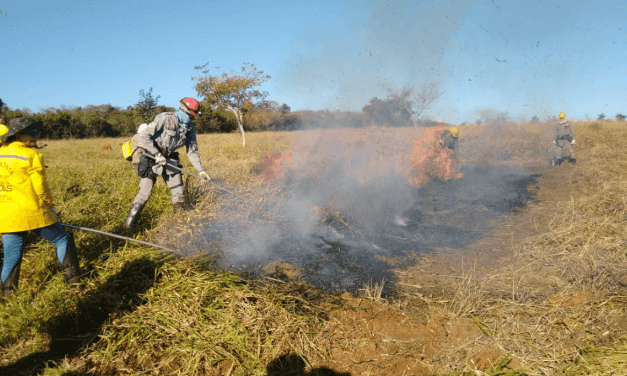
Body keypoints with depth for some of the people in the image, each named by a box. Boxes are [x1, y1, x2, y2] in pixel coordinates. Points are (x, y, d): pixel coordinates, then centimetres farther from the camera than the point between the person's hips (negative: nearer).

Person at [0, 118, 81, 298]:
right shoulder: (32, 156, -10)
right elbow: (40, 187, -9)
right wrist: (50, 206, 6)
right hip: (32, 212, -5)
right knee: (62, 239, 12)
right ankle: (72, 276, 16)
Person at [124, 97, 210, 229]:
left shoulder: (189, 128, 1)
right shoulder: (165, 118, -18)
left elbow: (192, 151, 8)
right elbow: (143, 136, -20)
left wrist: (201, 170, 1)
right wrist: (157, 154, -25)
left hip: (168, 159, 6)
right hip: (149, 158, -6)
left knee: (179, 191, 3)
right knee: (145, 192, -9)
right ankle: (129, 222, 8)